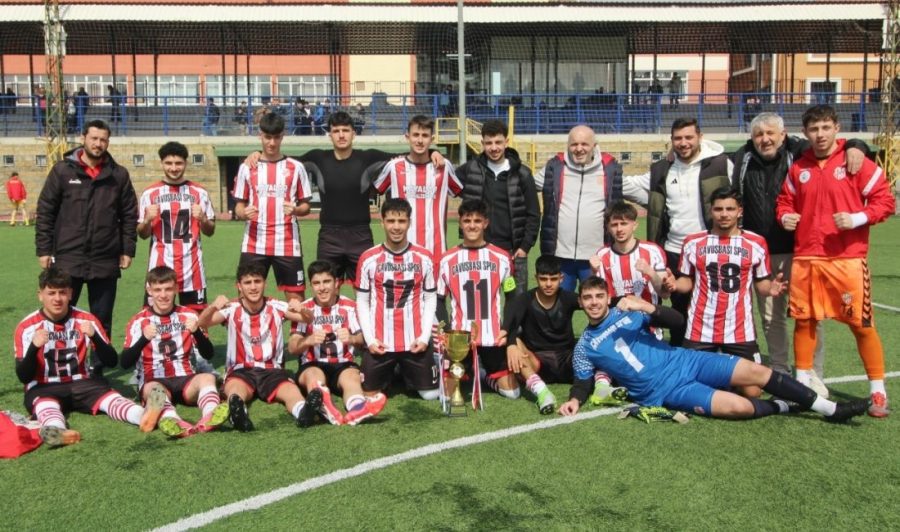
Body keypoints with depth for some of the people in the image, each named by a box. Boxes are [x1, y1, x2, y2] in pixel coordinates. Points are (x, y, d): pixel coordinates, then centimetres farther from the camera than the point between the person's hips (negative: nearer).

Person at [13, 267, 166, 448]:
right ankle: (57, 430, -68)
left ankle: (142, 416, -58)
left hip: (81, 383, 2)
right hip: (43, 389, -1)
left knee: (107, 395, -29)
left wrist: (94, 336, -22)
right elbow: (24, 376, -8)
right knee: (46, 405, -35)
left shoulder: (86, 319, 1)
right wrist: (34, 347, -27)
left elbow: (112, 361, -3)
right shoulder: (26, 327, -3)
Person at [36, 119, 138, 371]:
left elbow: (129, 215, 7)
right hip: (68, 258, -1)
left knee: (102, 319, 9)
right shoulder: (62, 170, 1)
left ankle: (98, 367, 22)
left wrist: (128, 250, 3)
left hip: (105, 261, 1)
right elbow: (45, 212, 2)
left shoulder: (119, 175, 4)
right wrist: (43, 249, -2)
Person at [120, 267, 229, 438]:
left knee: (207, 377, -29)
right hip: (153, 381, -1)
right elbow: (125, 363, -6)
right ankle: (174, 422, -65)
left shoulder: (188, 315, 10)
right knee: (152, 389, -35)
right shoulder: (139, 321, 5)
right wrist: (144, 339, -24)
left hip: (185, 379, 2)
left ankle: (209, 416, -60)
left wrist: (197, 332, -18)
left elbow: (208, 355, 2)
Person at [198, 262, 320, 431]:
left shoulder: (275, 307, 2)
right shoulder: (232, 309, -1)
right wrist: (212, 307, -41)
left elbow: (307, 319, -11)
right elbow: (202, 323, -17)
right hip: (240, 371, -1)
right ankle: (237, 410, -67)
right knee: (236, 388, -36)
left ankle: (302, 411, -62)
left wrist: (302, 310, -36)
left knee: (290, 390, -32)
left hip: (272, 370, 1)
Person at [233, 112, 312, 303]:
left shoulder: (295, 167, 4)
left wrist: (295, 210, -15)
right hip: (254, 245, 1)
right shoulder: (247, 168, 7)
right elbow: (239, 206, 11)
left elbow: (306, 206, 7)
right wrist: (244, 213, -12)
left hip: (287, 244, -1)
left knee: (296, 297, 2)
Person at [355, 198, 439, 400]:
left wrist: (424, 336, -6)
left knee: (430, 393, 5)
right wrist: (369, 338, -7)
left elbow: (430, 299, 4)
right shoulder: (368, 259, -2)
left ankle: (405, 374, 36)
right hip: (379, 342, -1)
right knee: (369, 394, 2)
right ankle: (389, 375, 34)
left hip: (415, 341, 1)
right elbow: (362, 302, 2)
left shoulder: (424, 257, 1)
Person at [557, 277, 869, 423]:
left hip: (683, 360, 4)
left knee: (757, 372, -7)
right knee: (738, 406, -23)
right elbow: (583, 382, 8)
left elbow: (676, 320, -1)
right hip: (665, 391, -3)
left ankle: (829, 409, 7)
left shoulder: (628, 312, 7)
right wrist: (575, 400, -15)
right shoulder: (584, 347, 4)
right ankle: (780, 408, 10)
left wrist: (646, 307, -20)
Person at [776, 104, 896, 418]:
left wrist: (857, 218, -17)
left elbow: (885, 201, -2)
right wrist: (785, 216, -2)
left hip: (847, 259, -3)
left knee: (861, 324, 0)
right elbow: (785, 201, 20)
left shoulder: (856, 162, -2)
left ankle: (878, 392, 14)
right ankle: (802, 383, 25)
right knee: (803, 320, 9)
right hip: (805, 258, 4)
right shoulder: (798, 168, 9)